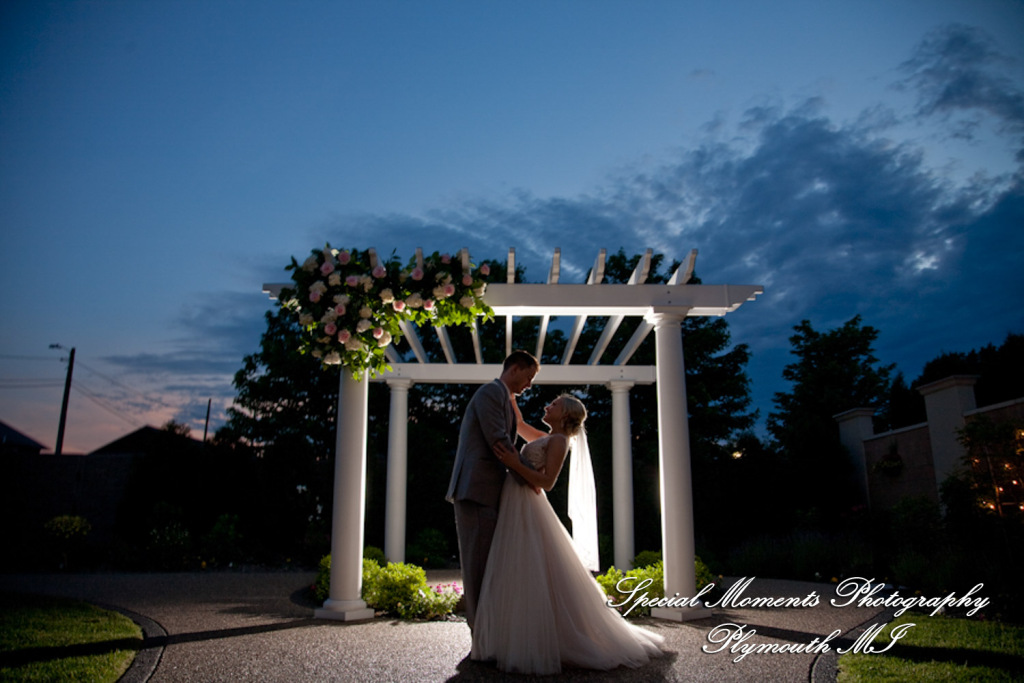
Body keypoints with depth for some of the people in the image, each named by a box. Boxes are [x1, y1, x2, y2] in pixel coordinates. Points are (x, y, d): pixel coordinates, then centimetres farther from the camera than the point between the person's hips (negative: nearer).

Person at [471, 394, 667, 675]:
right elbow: (519, 423, 29)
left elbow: (547, 482, -16)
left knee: (532, 577, -8)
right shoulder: (547, 438, 17)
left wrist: (515, 464, -23)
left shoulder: (558, 441, -9)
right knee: (514, 578, 11)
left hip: (526, 509, -9)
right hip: (514, 507, 9)